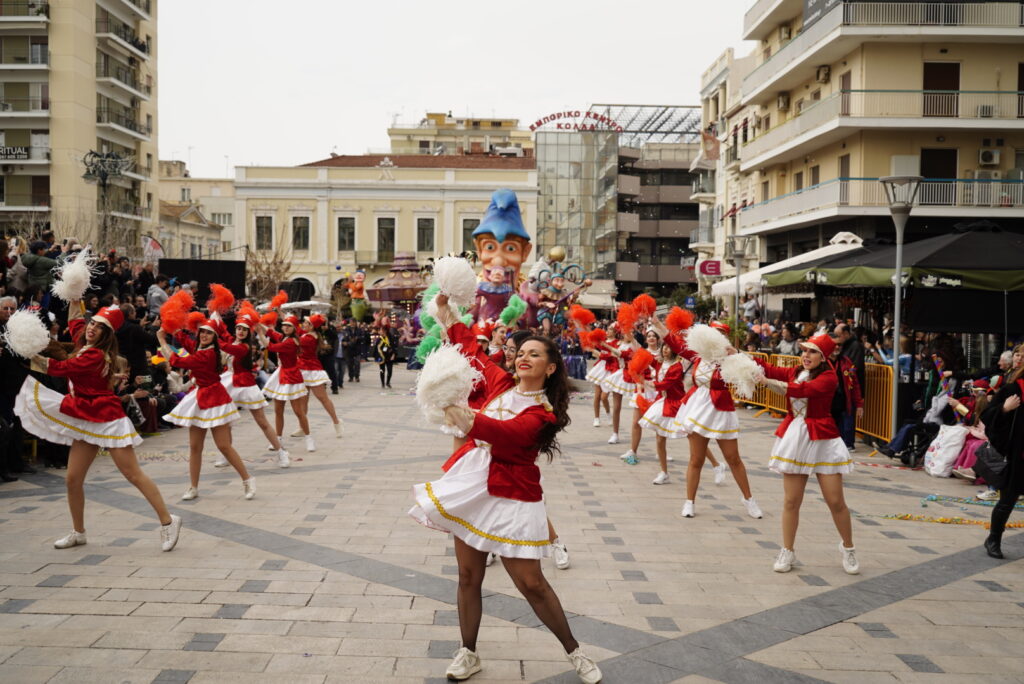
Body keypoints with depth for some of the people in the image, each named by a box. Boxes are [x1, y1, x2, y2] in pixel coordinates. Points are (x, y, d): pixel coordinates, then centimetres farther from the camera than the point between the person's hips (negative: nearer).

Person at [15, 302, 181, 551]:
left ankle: (167, 521, -5)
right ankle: (78, 532, 21)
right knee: (72, 479, 7)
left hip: (106, 419, -9)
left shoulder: (95, 355, -18)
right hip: (86, 421, 9)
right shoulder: (84, 344, 8)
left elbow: (57, 369, -19)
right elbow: (74, 320, 27)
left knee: (133, 474, -9)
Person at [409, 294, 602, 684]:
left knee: (531, 584, -1)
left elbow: (506, 433, -32)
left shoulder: (543, 412, -13)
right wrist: (446, 311, 4)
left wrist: (465, 419, -47)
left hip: (510, 498, -5)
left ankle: (574, 653, 18)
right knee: (469, 576, 10)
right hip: (470, 486, 5)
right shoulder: (501, 383, 4)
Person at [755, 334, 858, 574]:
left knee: (836, 502, 2)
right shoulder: (795, 372, 9)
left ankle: (848, 549, 24)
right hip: (794, 438, 4)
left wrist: (770, 382, -30)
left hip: (822, 441, -4)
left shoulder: (828, 377, -11)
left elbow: (803, 390, -26)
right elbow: (770, 369, 2)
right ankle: (787, 552, 16)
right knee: (791, 501, 5)